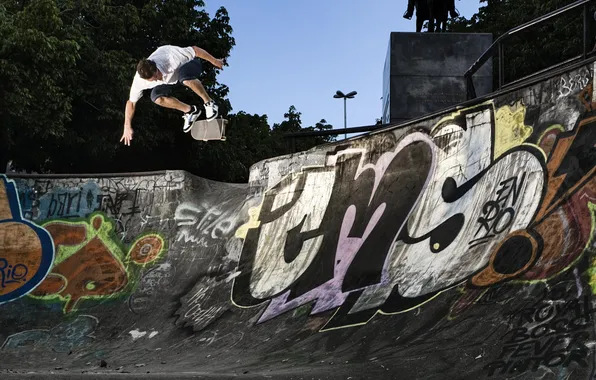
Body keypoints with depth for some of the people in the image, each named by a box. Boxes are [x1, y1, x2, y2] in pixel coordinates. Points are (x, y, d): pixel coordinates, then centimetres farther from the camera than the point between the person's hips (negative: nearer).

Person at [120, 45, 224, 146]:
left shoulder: (170, 59, -41)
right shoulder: (139, 80, -28)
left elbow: (195, 50, -29)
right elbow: (131, 102, -13)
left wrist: (214, 61, -17)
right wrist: (127, 126, -14)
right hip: (171, 79, 5)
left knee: (185, 78, -42)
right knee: (156, 97, -23)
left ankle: (209, 103, -19)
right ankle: (190, 111, -2)